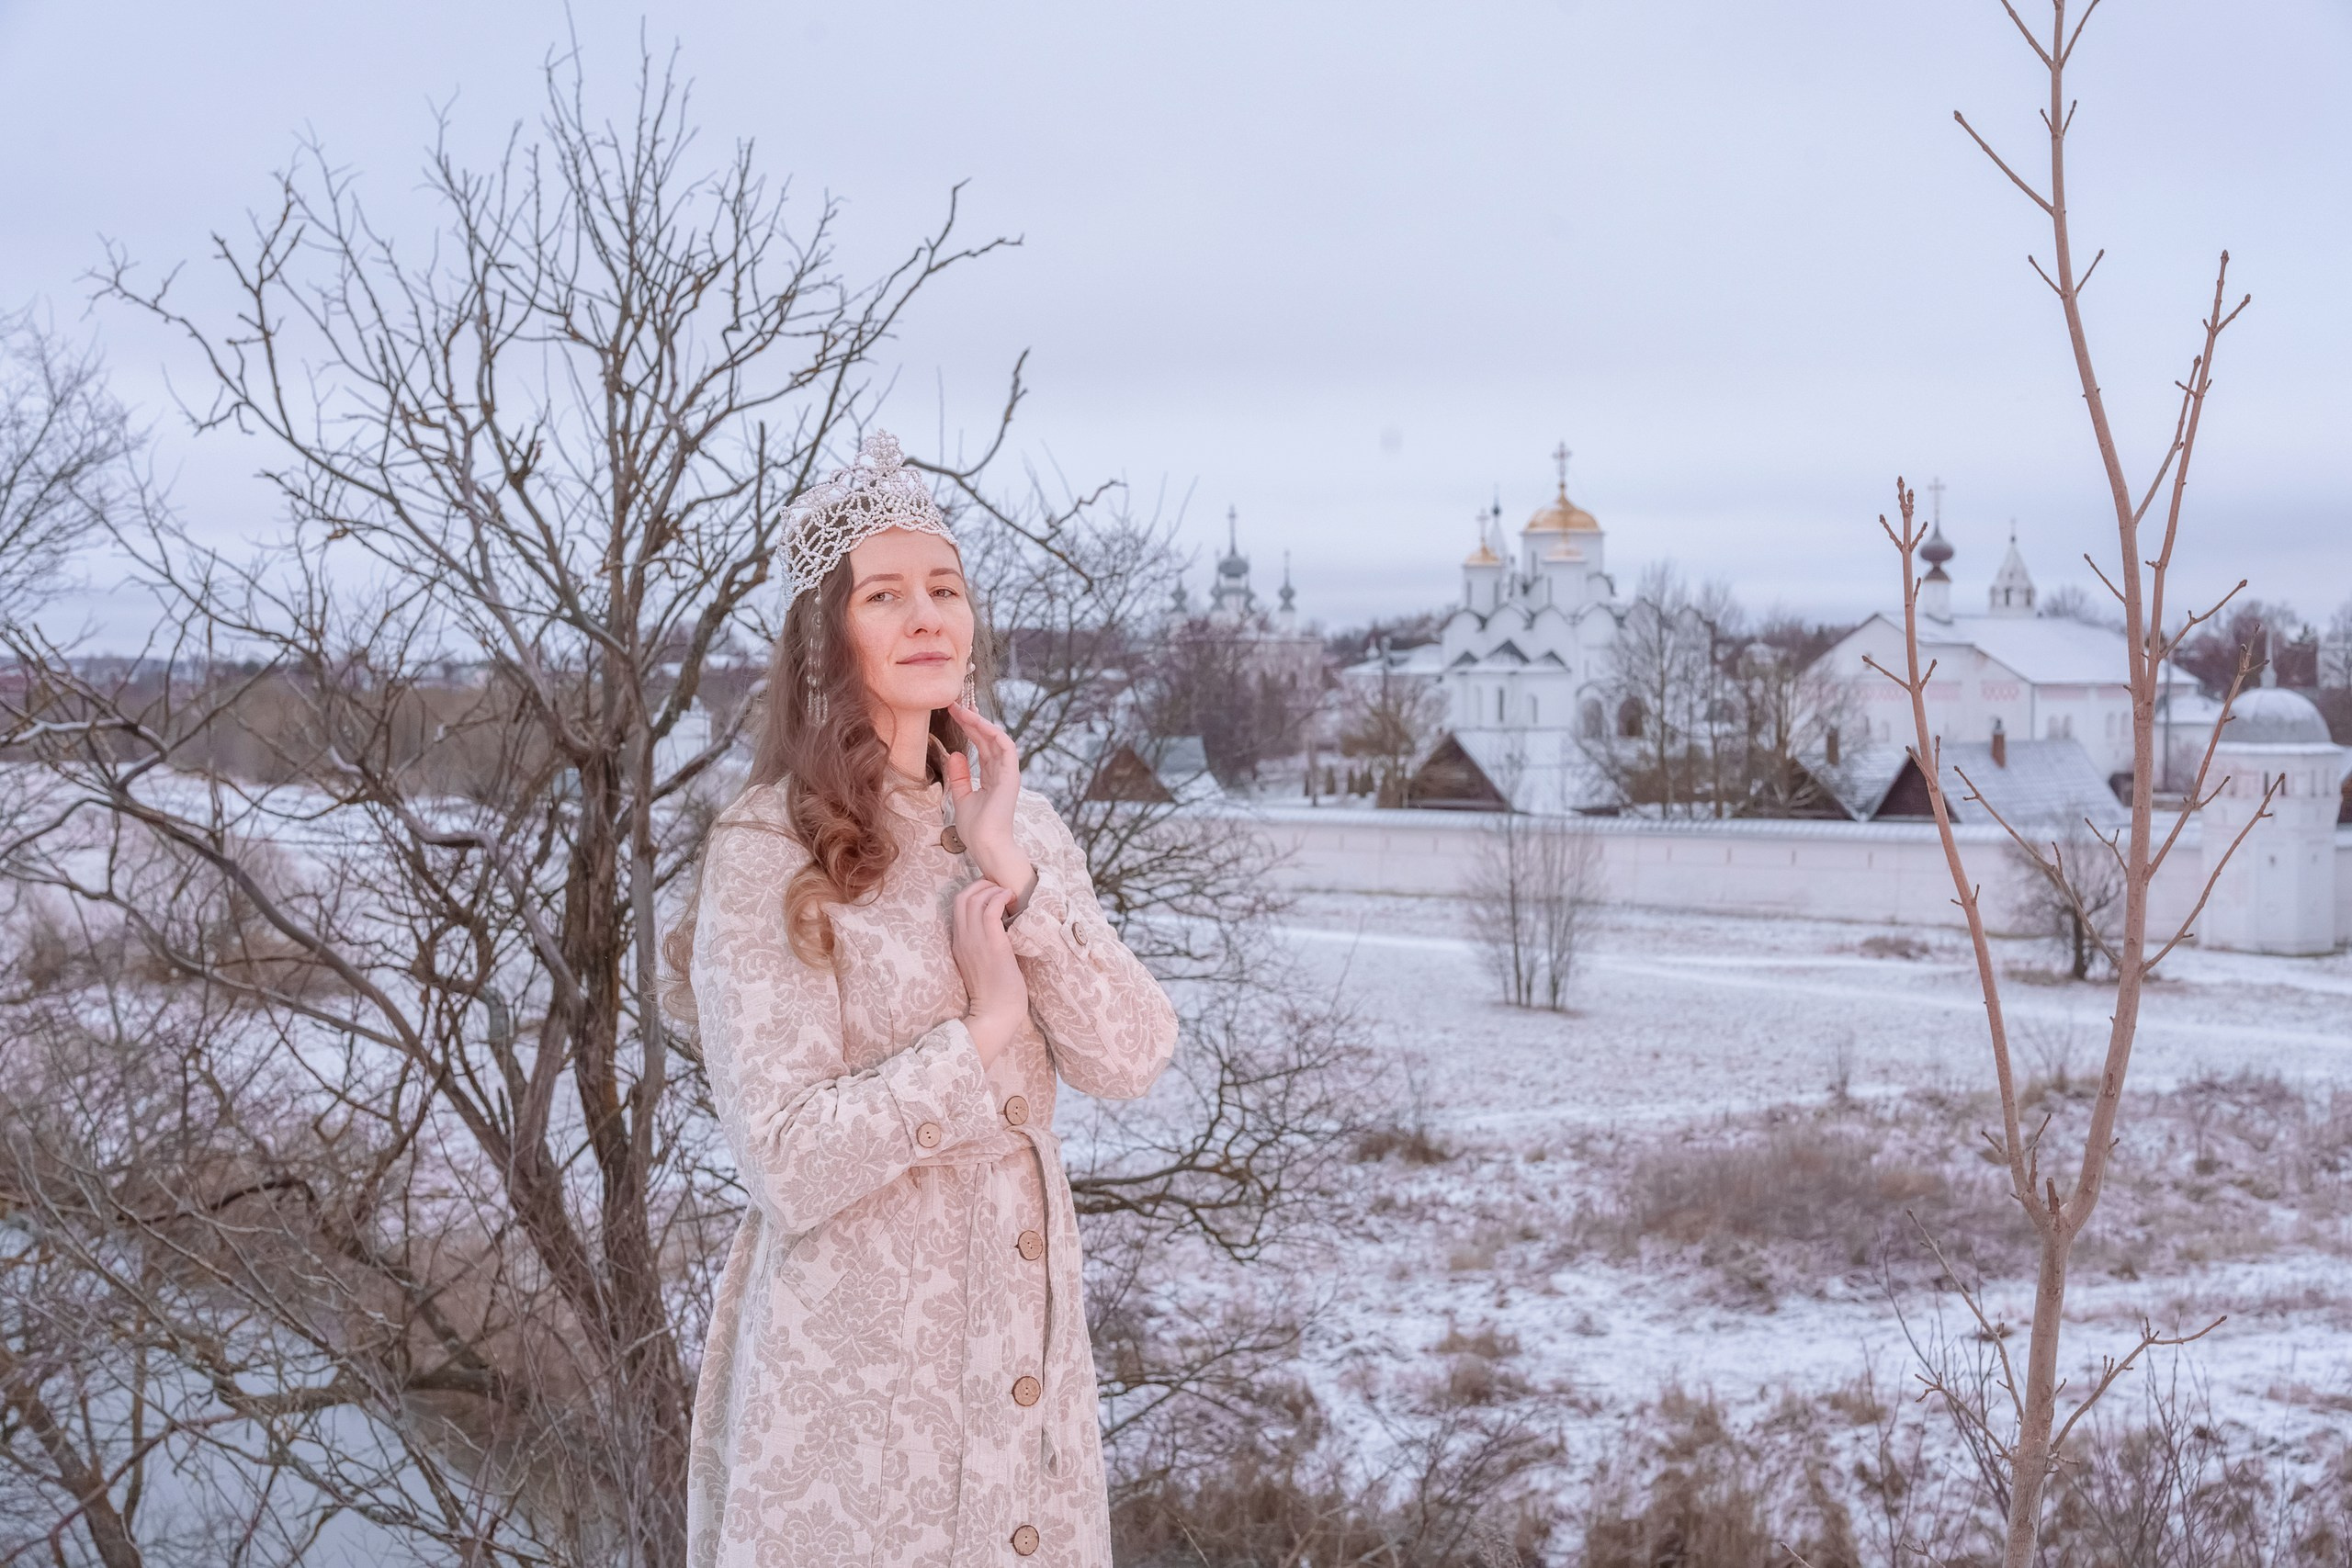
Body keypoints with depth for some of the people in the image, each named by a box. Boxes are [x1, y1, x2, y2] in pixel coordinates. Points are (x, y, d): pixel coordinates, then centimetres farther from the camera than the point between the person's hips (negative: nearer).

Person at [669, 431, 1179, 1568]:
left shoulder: (1019, 825, 5)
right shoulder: (767, 851, -14)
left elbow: (1132, 1061, -6)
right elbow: (789, 1163, -19)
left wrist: (1012, 872, -14)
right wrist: (982, 1032, -15)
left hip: (1024, 1340, 6)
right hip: (851, 1356, -5)